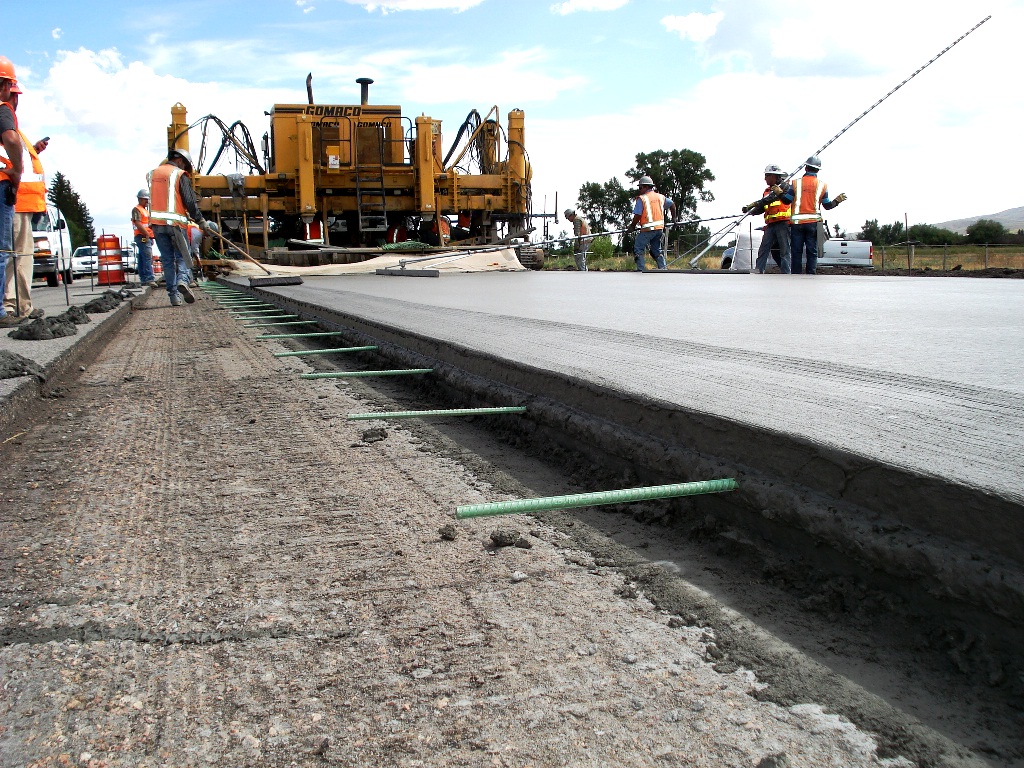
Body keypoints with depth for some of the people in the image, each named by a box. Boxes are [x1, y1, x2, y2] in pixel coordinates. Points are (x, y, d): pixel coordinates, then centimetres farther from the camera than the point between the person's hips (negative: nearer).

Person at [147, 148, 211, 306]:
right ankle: (183, 280, -24)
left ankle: (174, 295, 5)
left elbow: (152, 199, 15)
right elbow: (189, 201, -8)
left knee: (167, 259, 8)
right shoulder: (180, 175, -2)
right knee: (182, 255, 5)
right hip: (175, 222, -4)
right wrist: (201, 221, -3)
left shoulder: (152, 174, 16)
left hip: (156, 222, 4)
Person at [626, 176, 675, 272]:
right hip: (660, 228, 7)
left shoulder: (641, 198, -6)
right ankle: (663, 269, 10)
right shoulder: (660, 197, 13)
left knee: (638, 249, 1)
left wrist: (632, 226, 3)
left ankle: (641, 269, -9)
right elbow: (672, 205, 23)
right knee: (656, 251, 17)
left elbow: (637, 215, -10)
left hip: (648, 229, -7)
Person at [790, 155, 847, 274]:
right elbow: (827, 206, 5)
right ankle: (811, 275, 1)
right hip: (813, 223, 1)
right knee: (812, 252, 4)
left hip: (797, 223, -1)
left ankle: (796, 274, 2)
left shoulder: (796, 183, 0)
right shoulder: (822, 185, 4)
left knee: (796, 251, 3)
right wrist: (837, 201, 19)